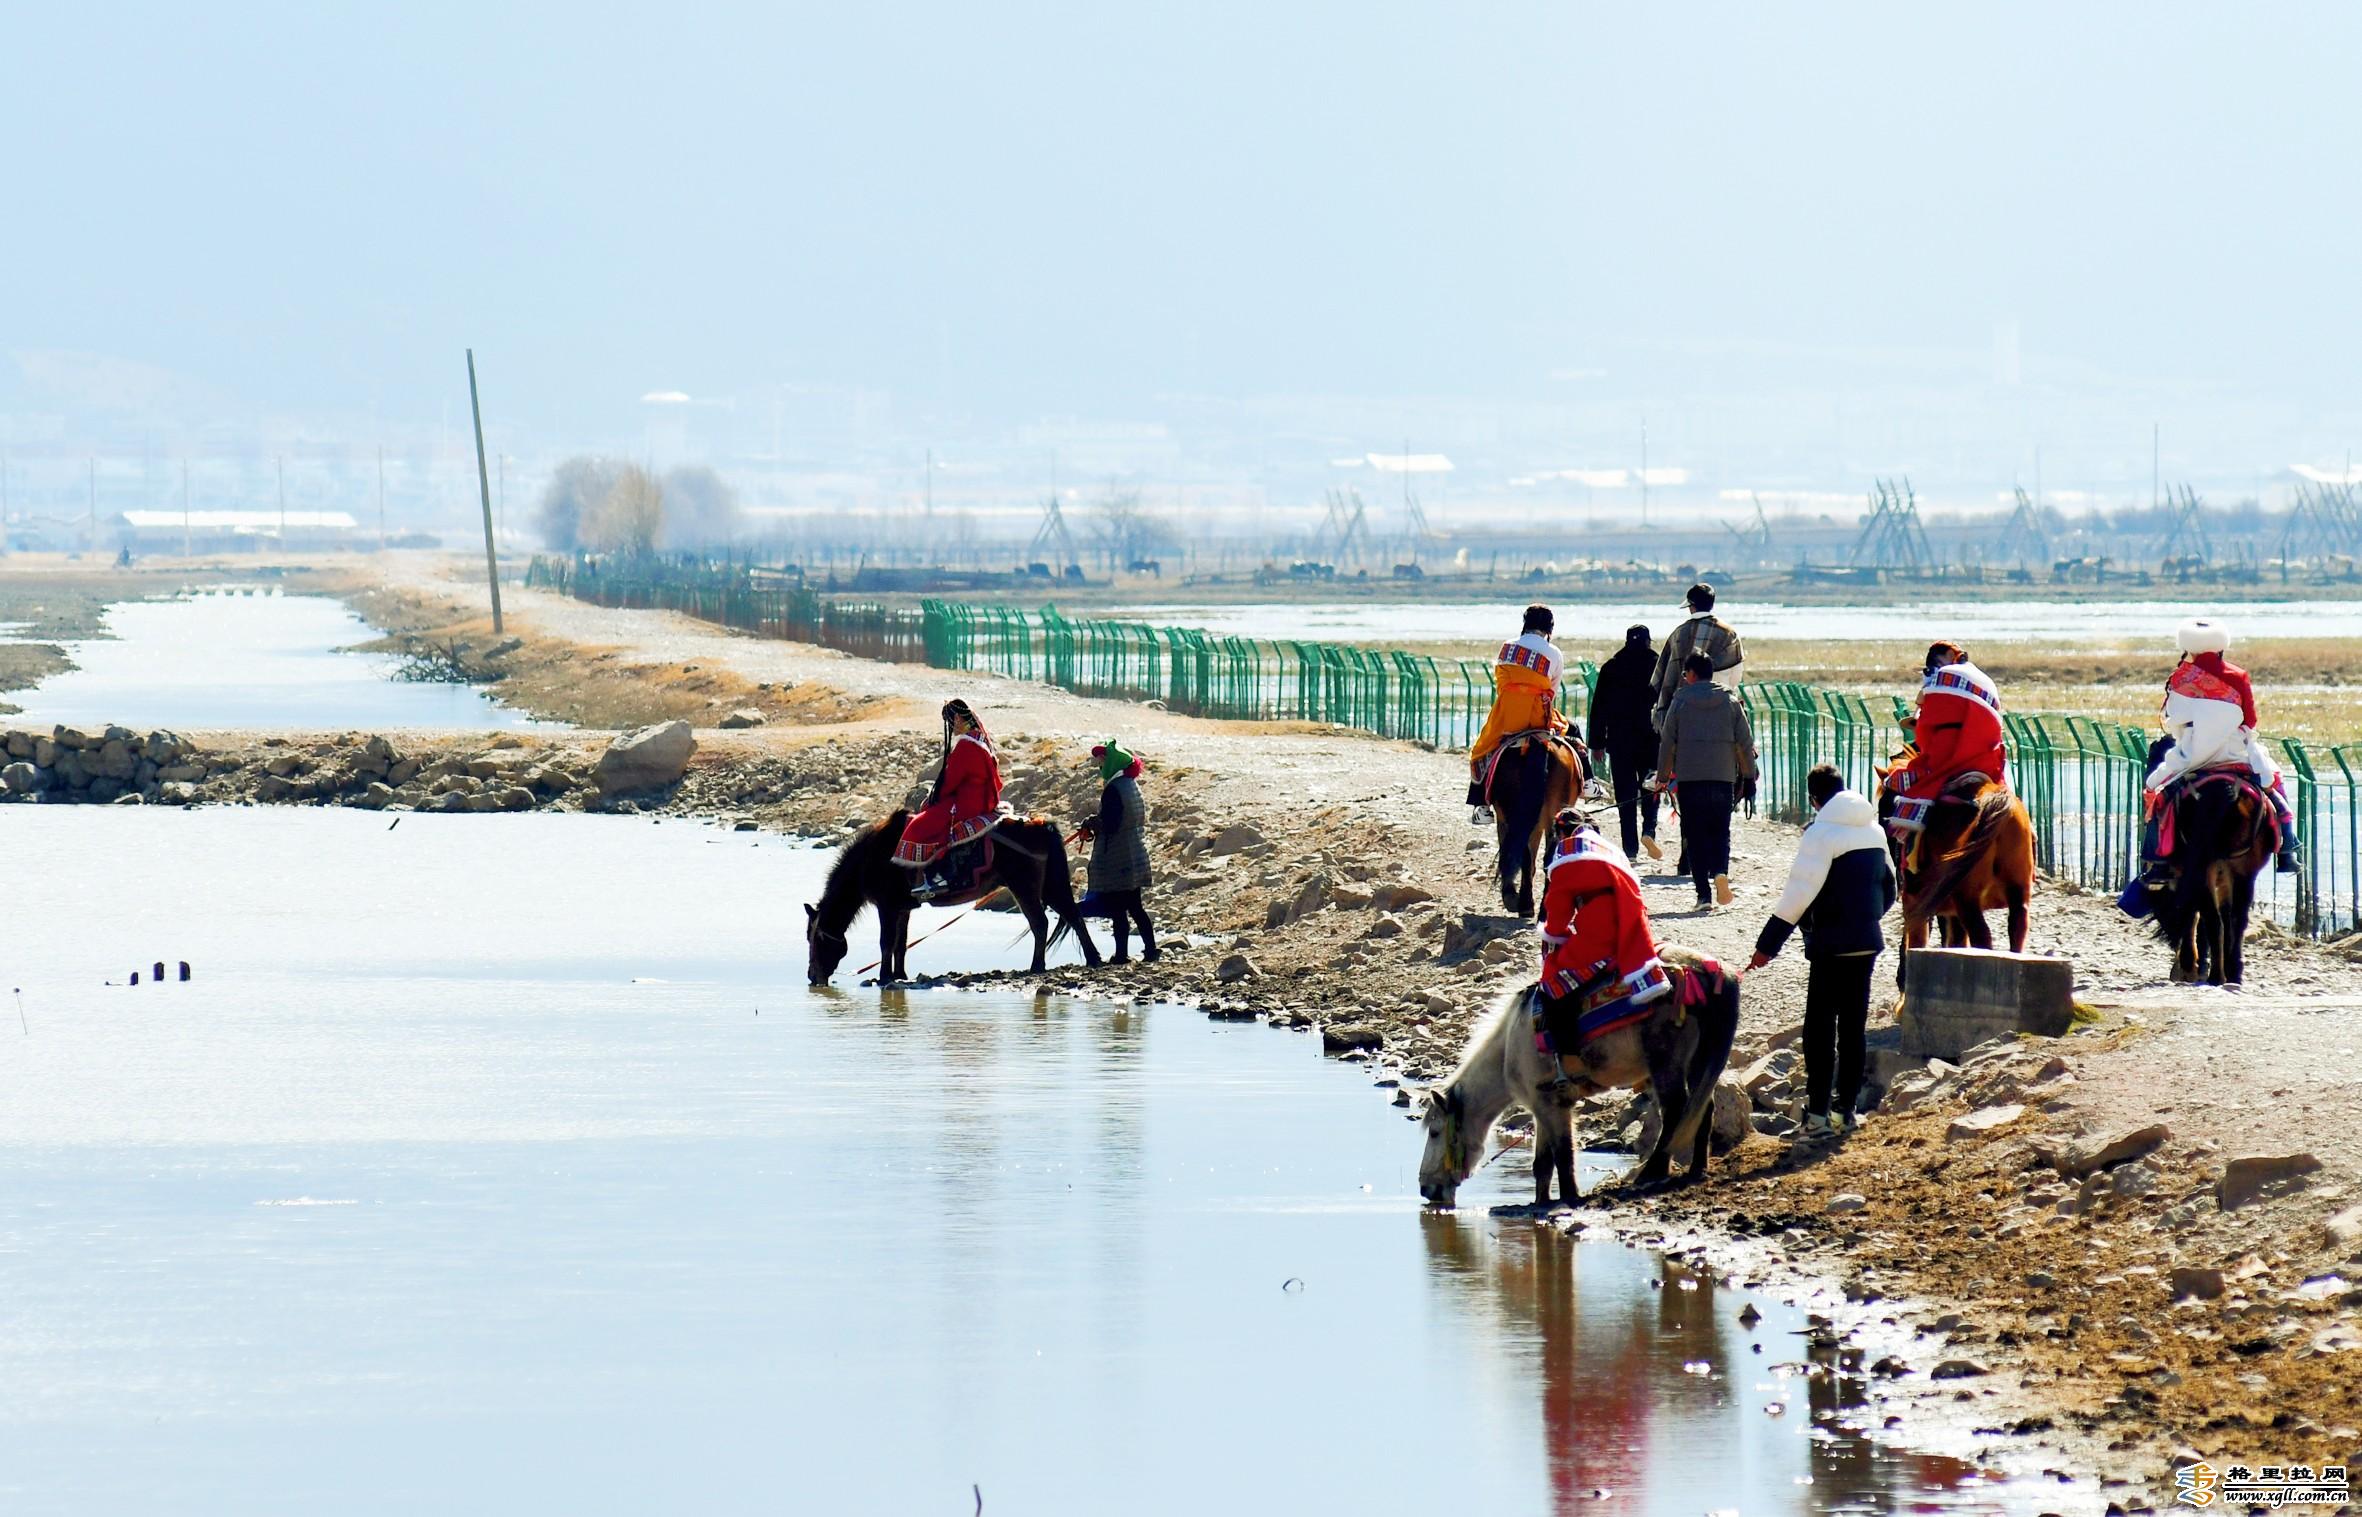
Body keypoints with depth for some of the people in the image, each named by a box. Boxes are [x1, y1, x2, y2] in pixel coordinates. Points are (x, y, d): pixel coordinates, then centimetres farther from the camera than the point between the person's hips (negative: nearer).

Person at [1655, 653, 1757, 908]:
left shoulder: (1680, 702, 0)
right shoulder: (1731, 702, 5)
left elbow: (1667, 742, 3)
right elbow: (1746, 742, 5)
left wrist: (1663, 776, 11)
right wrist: (1749, 775, 14)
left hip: (1688, 779, -1)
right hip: (1724, 777, 1)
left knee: (1695, 835, 4)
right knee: (1720, 831, 10)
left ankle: (1703, 892, -4)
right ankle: (1720, 871, -19)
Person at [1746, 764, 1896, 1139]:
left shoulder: (1821, 833, -13)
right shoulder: (1874, 829, 10)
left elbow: (1799, 894, -18)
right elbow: (1888, 887, 20)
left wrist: (1767, 944, -15)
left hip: (1831, 944, -7)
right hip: (1868, 941, 7)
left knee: (1820, 1027, -2)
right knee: (1853, 1027, 12)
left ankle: (1818, 1112, -8)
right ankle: (1847, 1109, 13)